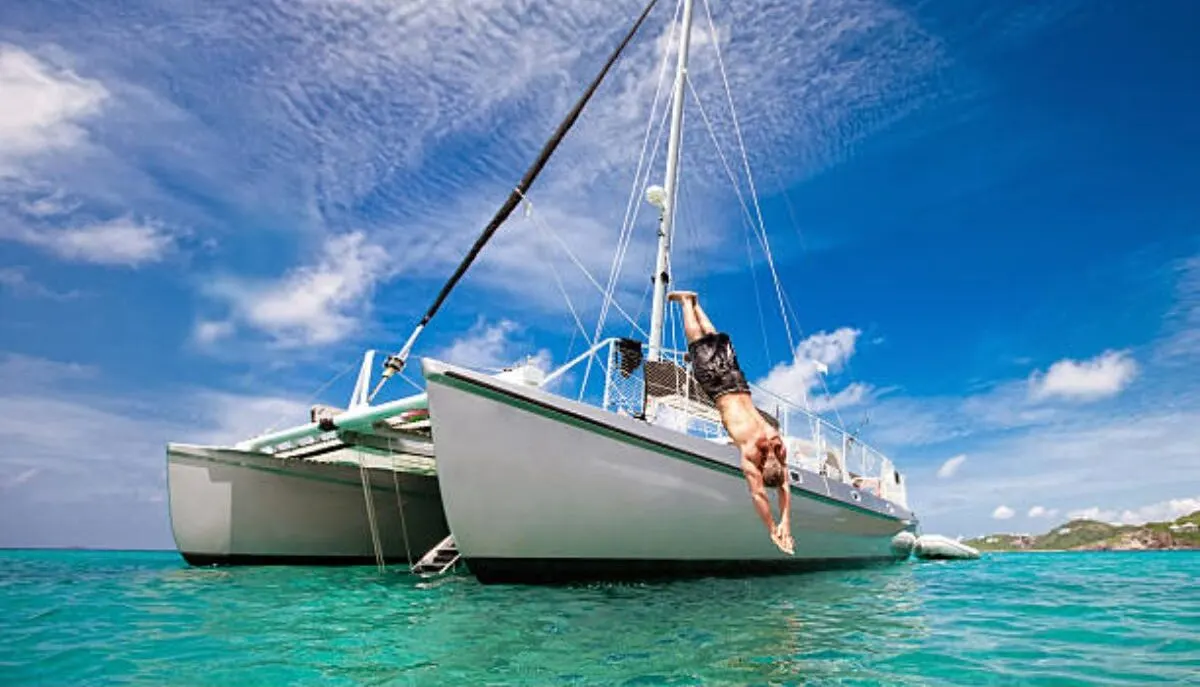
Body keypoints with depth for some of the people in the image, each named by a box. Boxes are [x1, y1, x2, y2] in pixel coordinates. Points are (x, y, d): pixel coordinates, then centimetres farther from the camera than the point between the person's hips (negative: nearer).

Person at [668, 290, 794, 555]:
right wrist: (772, 531, -25)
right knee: (699, 342, 18)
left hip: (736, 383, 3)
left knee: (714, 339, 24)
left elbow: (784, 488, -9)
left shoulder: (778, 446, -19)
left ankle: (693, 302, 43)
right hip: (721, 387, -3)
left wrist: (785, 524, -13)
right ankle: (686, 300, 34)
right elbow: (758, 494, -27)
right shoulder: (750, 451, -30)